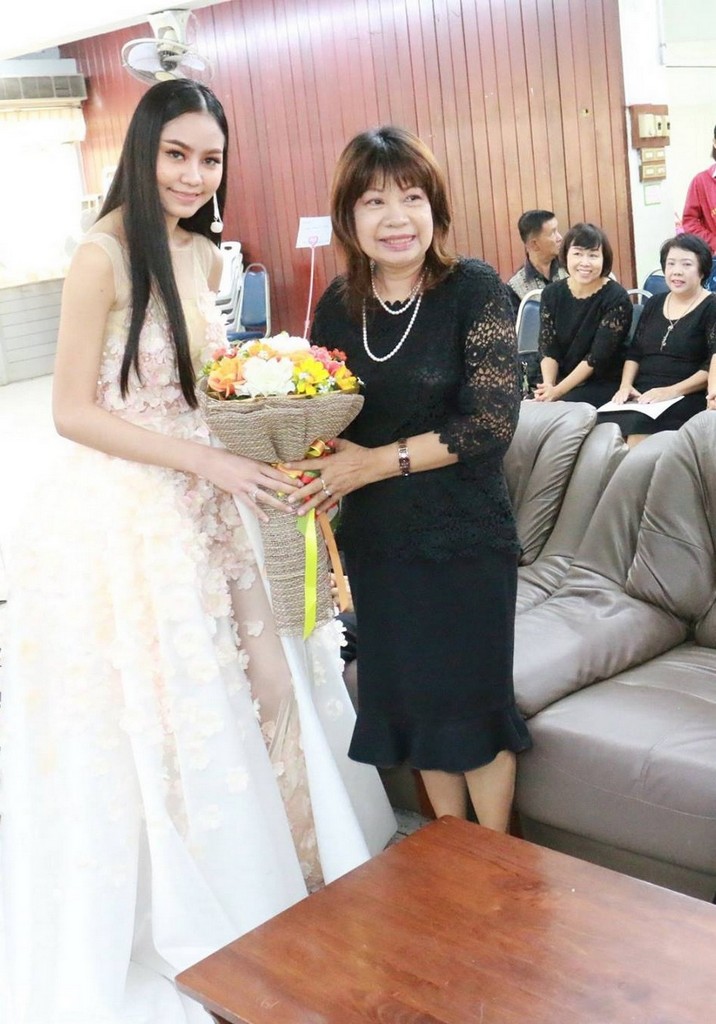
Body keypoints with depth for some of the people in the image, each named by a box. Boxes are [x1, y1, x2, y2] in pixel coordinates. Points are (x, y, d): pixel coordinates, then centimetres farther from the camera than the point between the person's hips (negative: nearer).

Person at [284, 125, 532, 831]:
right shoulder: (338, 304, 2)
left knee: (473, 700, 7)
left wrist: (375, 461, -20)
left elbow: (492, 422, -18)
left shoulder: (475, 290, -12)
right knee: (413, 700, 16)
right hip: (377, 539, 5)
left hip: (464, 536, -5)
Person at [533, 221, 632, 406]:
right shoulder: (552, 293, 3)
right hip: (559, 378, 4)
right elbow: (547, 347, -1)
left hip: (603, 383, -4)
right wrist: (548, 385, -20)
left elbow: (597, 357, -16)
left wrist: (557, 391, -21)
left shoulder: (616, 299, -11)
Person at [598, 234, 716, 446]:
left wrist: (673, 391, -19)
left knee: (638, 426, -35)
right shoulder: (654, 303, 19)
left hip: (687, 397, -5)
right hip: (643, 394, 5)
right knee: (603, 424, -26)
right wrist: (626, 385, 0)